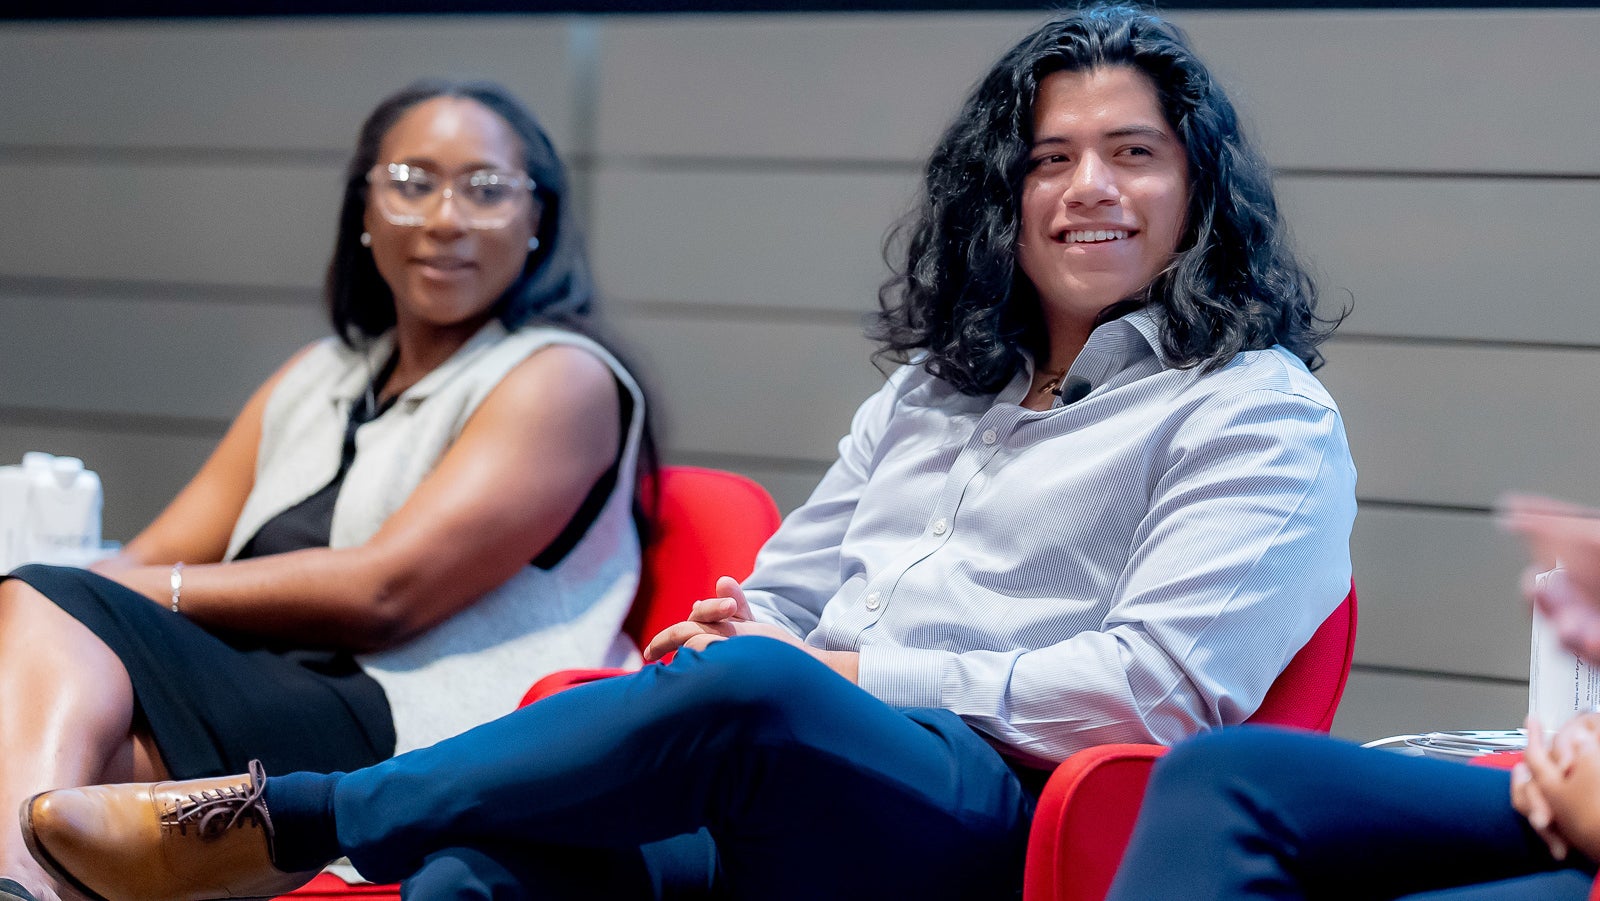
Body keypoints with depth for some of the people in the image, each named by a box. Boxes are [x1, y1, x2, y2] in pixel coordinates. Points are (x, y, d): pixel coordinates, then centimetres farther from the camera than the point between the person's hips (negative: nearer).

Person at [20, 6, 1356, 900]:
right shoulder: (929, 390, 29)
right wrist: (725, 633, 0)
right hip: (789, 782, 6)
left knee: (752, 694, -38)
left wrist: (850, 672, -8)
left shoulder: (1258, 414, 8)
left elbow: (1160, 685, -5)